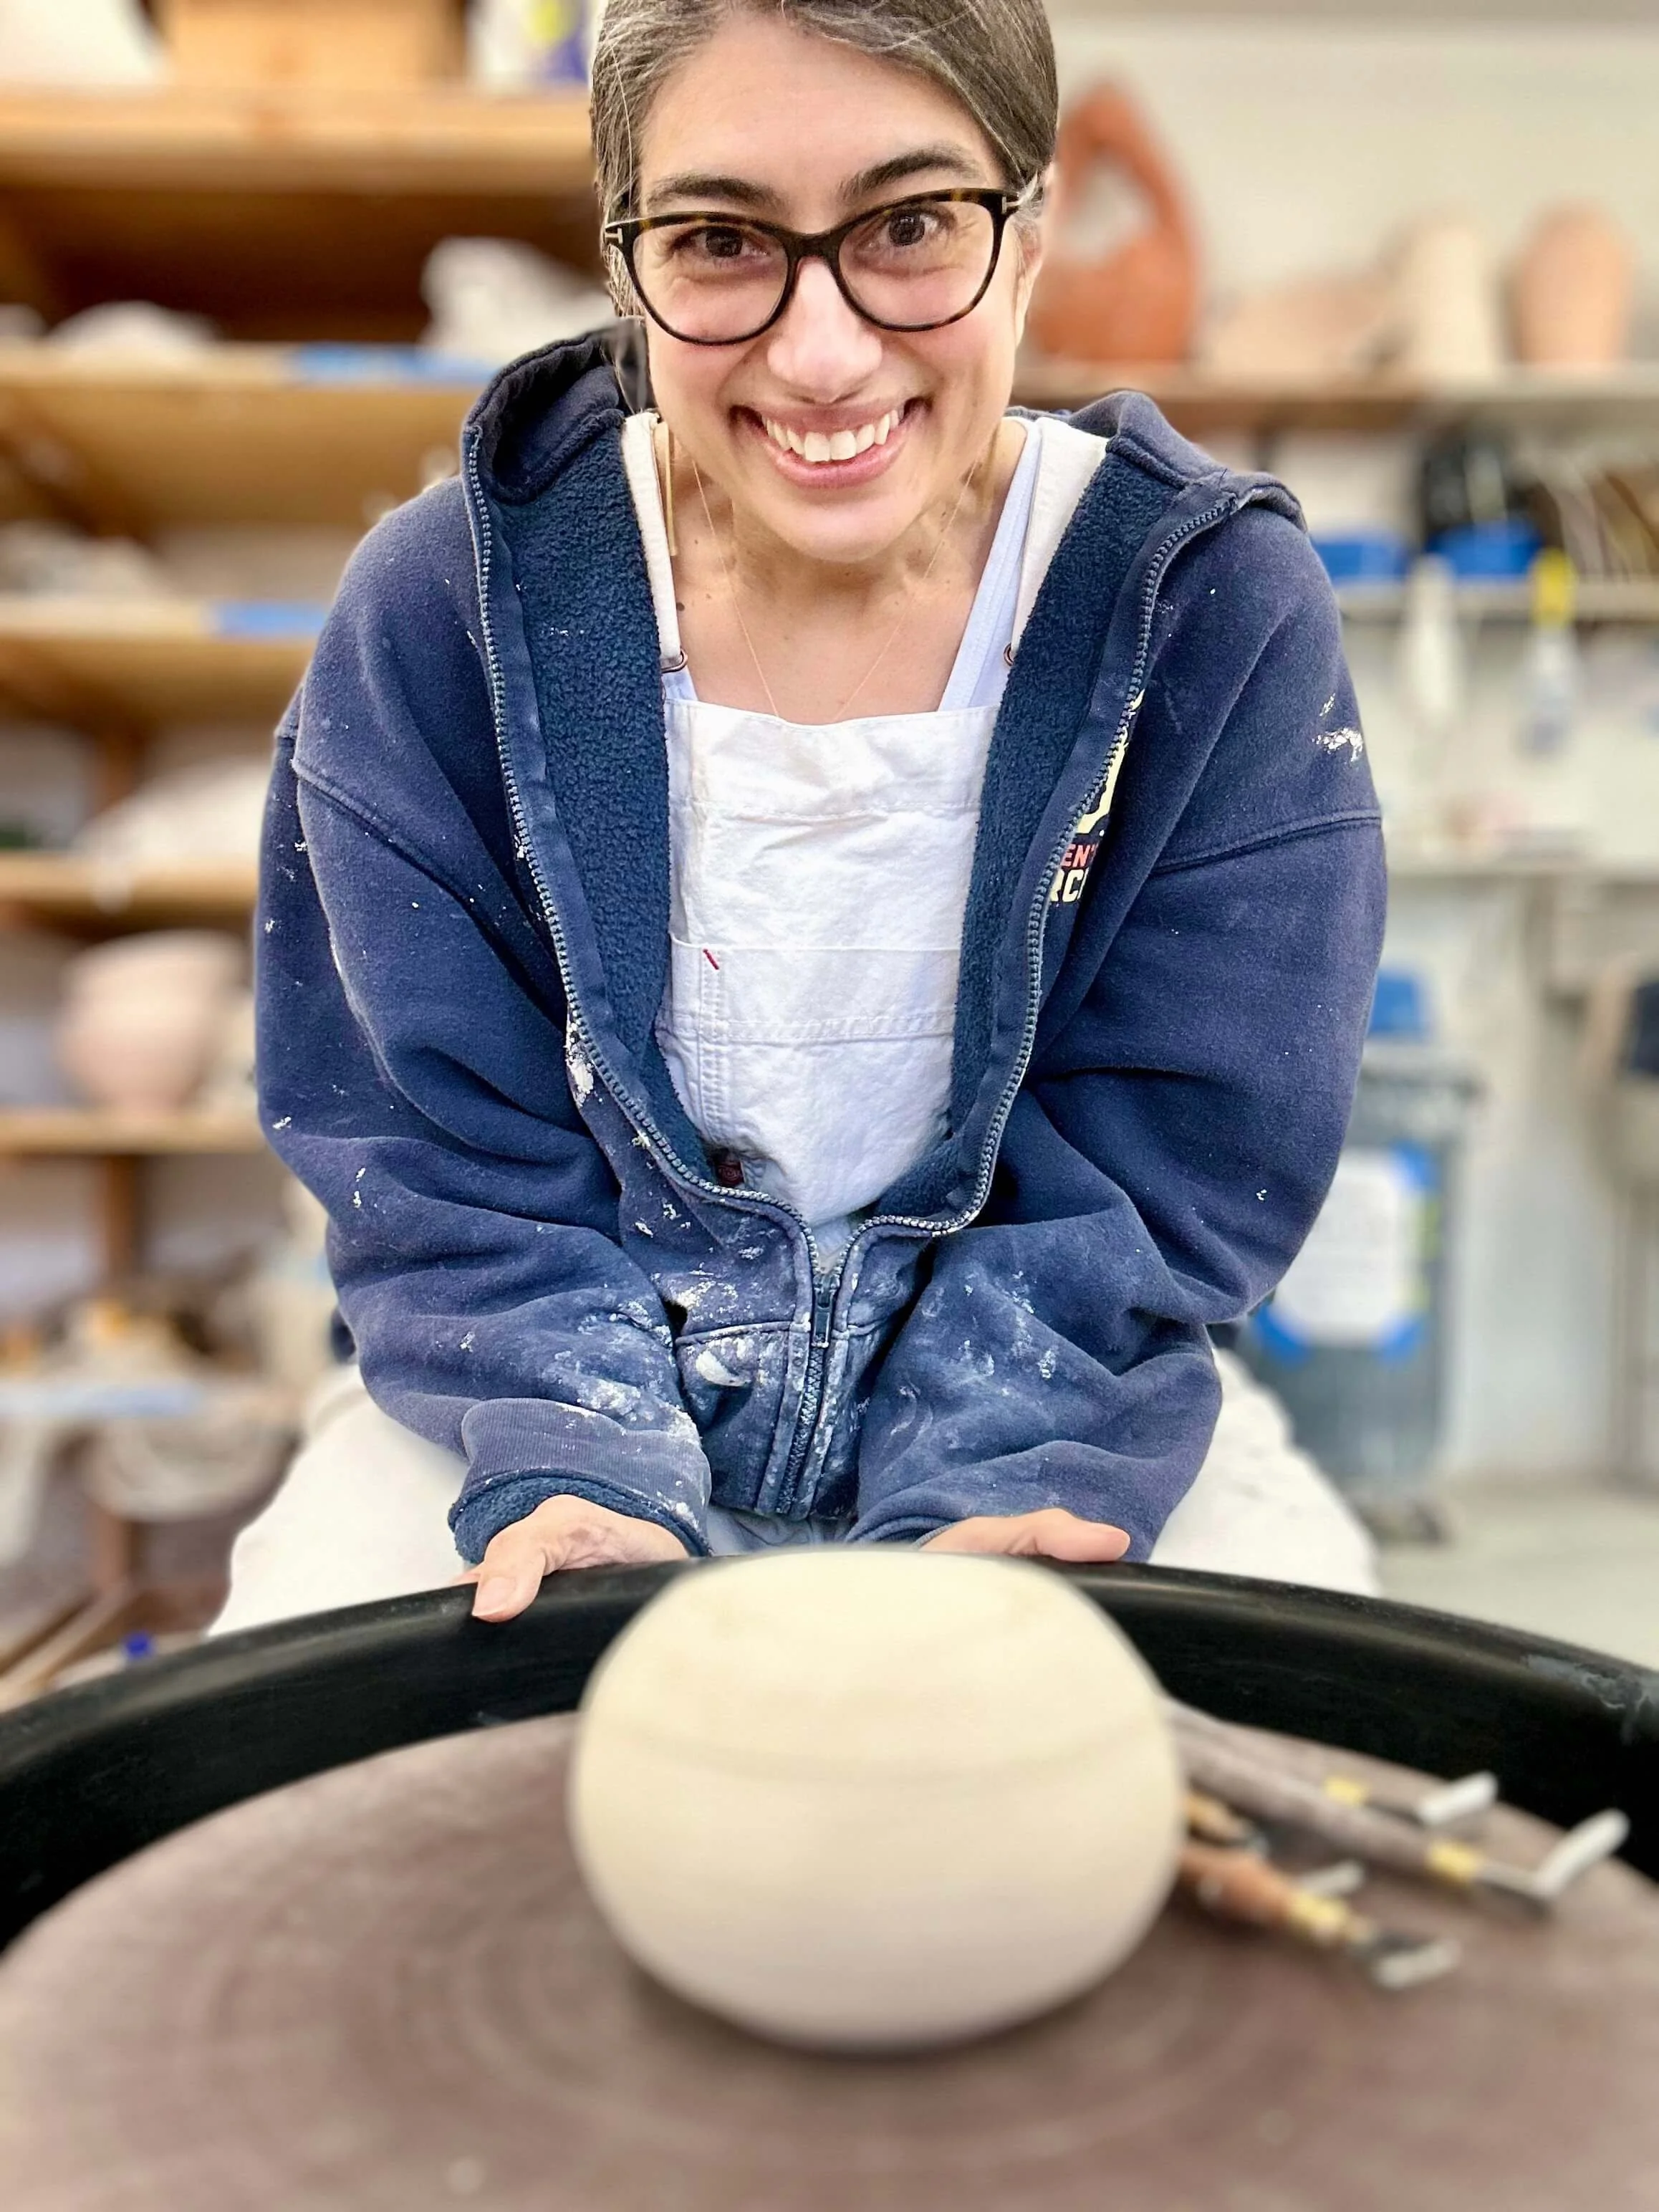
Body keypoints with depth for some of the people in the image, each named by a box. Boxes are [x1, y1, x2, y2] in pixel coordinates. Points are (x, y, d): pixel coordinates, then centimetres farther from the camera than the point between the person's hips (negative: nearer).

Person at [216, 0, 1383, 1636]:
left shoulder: (1222, 611, -11)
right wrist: (580, 1472, -24)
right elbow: (435, 1147, -8)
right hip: (571, 1376, 0)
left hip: (1050, 1410, 1)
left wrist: (973, 1498, -23)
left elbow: (1172, 1159, -10)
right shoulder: (439, 608, -10)